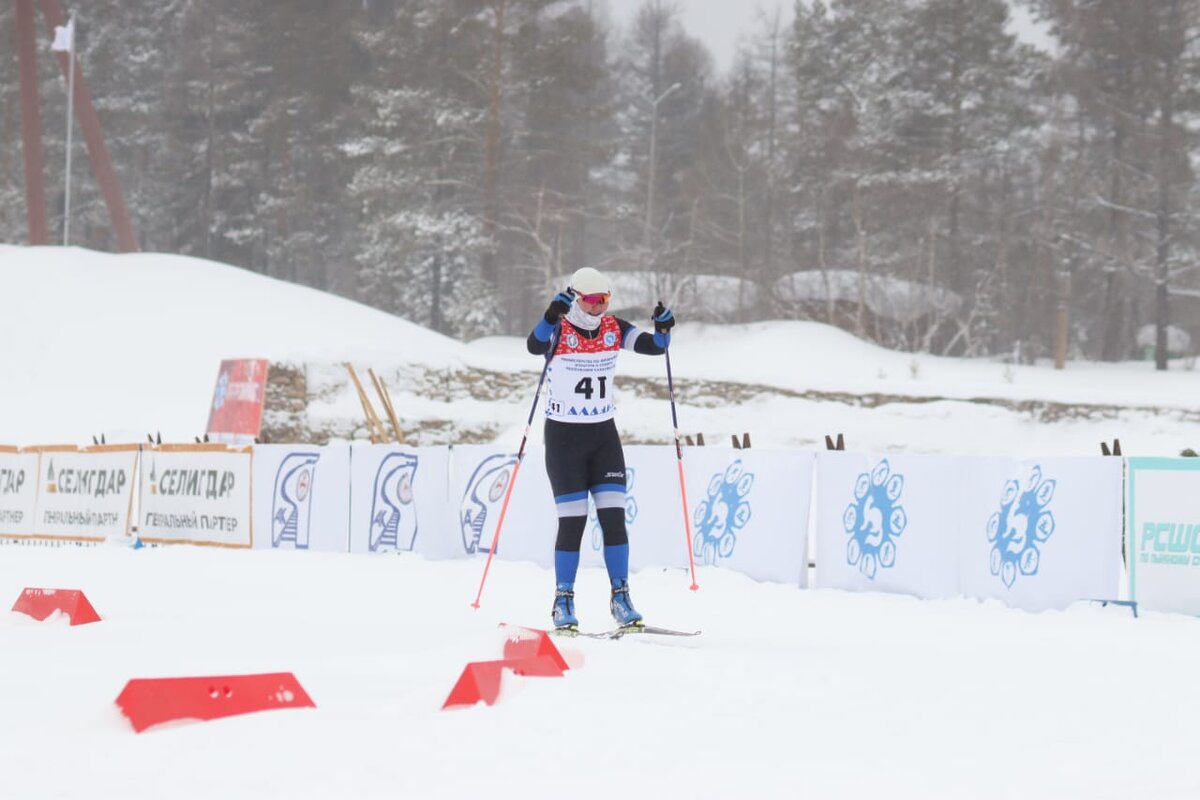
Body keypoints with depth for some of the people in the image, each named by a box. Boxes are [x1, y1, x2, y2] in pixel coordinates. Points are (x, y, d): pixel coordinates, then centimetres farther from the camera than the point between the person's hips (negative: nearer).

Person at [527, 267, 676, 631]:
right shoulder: (560, 330, -12)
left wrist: (663, 329, -26)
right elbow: (534, 346, -33)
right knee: (572, 520, -5)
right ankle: (563, 602, 6)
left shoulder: (614, 328, 1)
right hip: (564, 436, -4)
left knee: (614, 516, -1)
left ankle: (620, 597, 6)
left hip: (604, 434, 4)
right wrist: (551, 317, -50)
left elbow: (653, 346, -5)